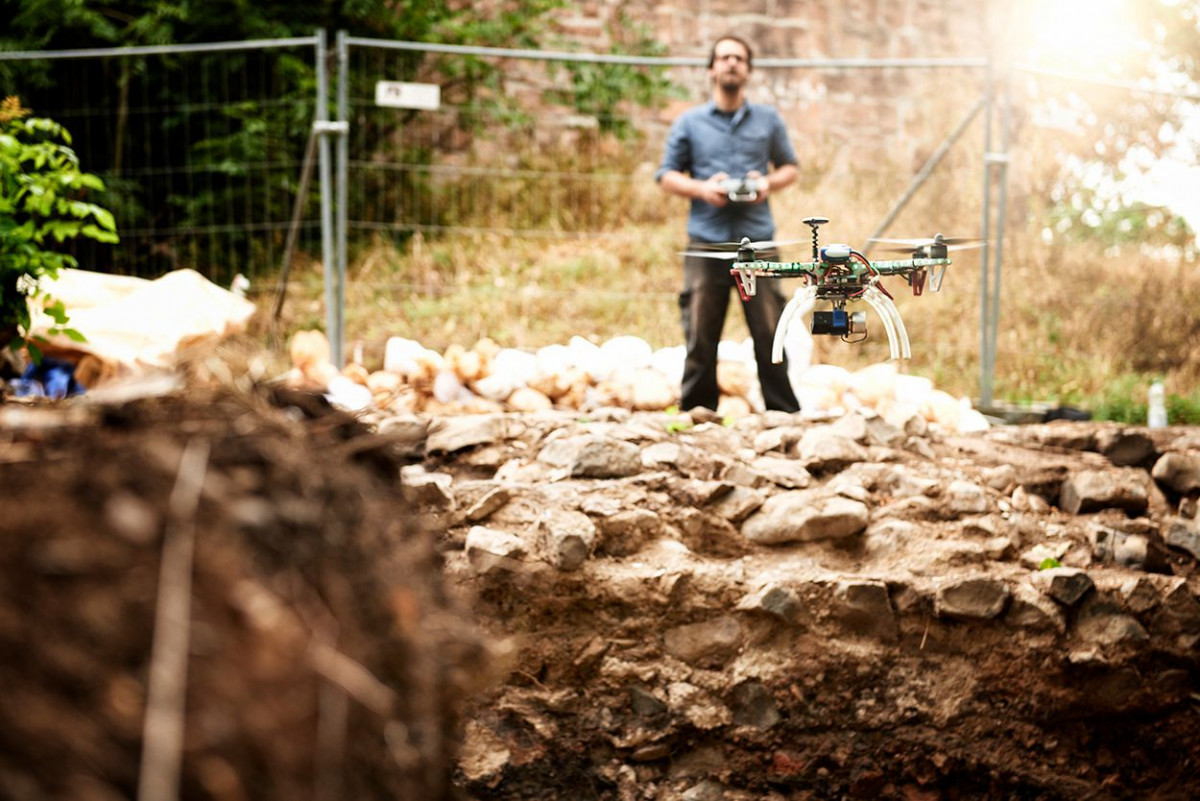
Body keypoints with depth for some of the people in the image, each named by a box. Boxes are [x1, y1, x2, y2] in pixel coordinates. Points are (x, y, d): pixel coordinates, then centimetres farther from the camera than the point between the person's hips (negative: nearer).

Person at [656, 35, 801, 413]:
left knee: (770, 333, -1)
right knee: (700, 339, 0)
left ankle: (783, 414, 7)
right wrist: (701, 188, -9)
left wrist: (769, 182, -4)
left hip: (757, 241, 0)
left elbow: (789, 166, 18)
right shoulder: (689, 122, 9)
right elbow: (666, 175, 10)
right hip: (706, 243, 0)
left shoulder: (769, 120, 12)